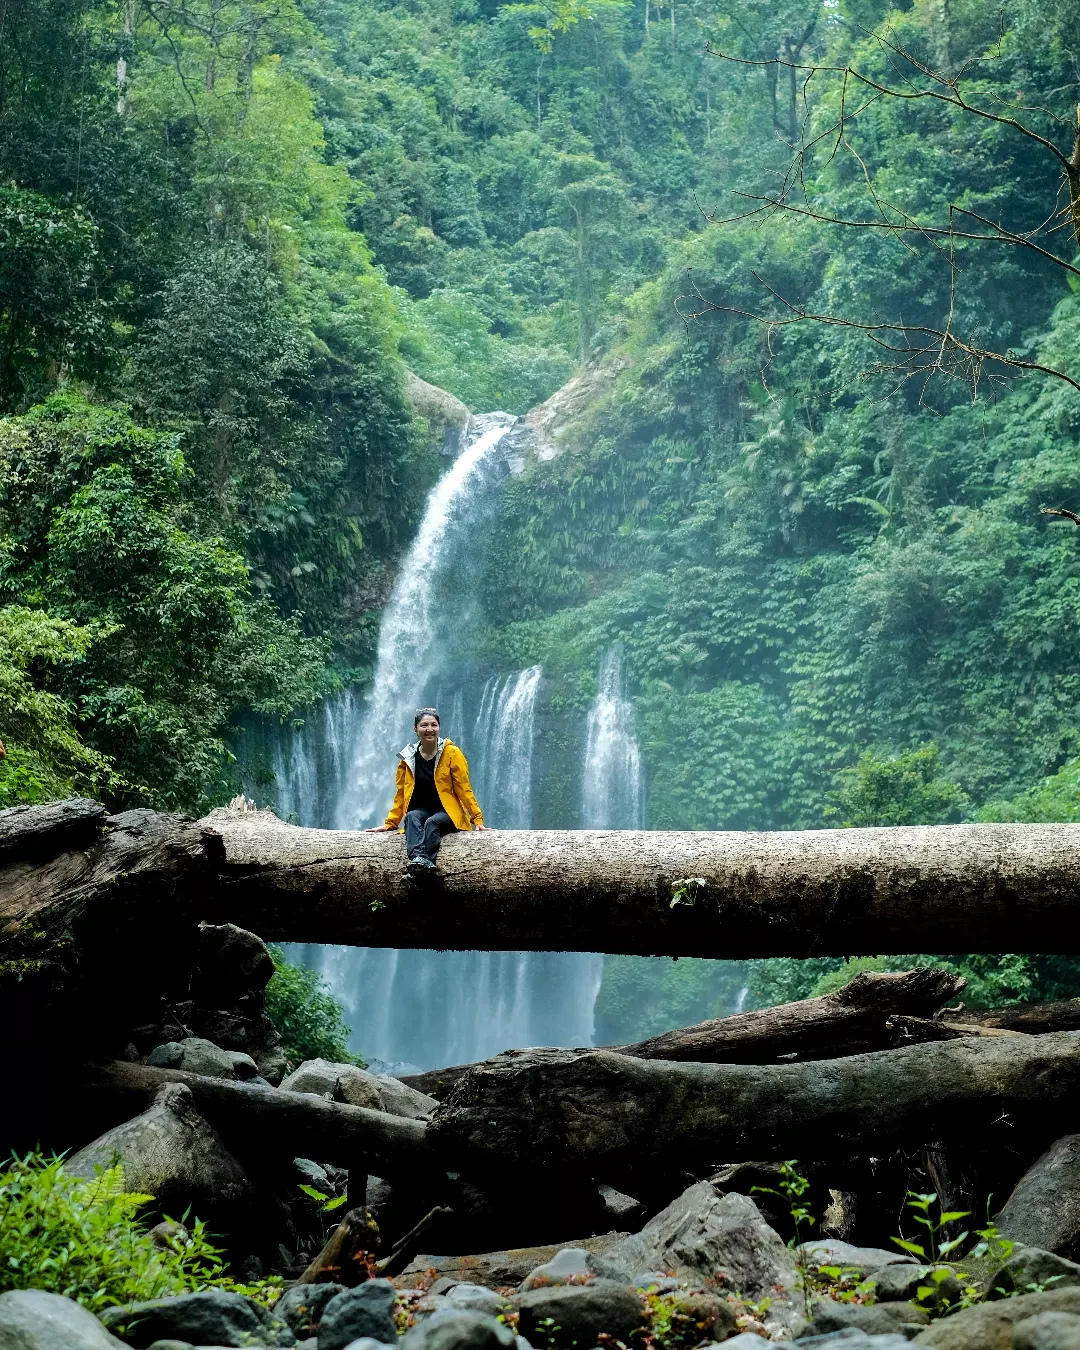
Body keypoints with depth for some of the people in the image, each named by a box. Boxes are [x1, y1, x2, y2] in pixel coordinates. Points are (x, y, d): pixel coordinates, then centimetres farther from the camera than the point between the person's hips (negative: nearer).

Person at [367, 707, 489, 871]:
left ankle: (426, 864, -50)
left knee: (432, 822, -33)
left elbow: (464, 789, -2)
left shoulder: (452, 753, -1)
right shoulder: (408, 757, 7)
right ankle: (417, 858, -55)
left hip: (448, 813, -2)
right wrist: (390, 823, 9)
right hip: (422, 810, 2)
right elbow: (401, 794, 13)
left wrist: (477, 820, -8)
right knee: (412, 816, -31)